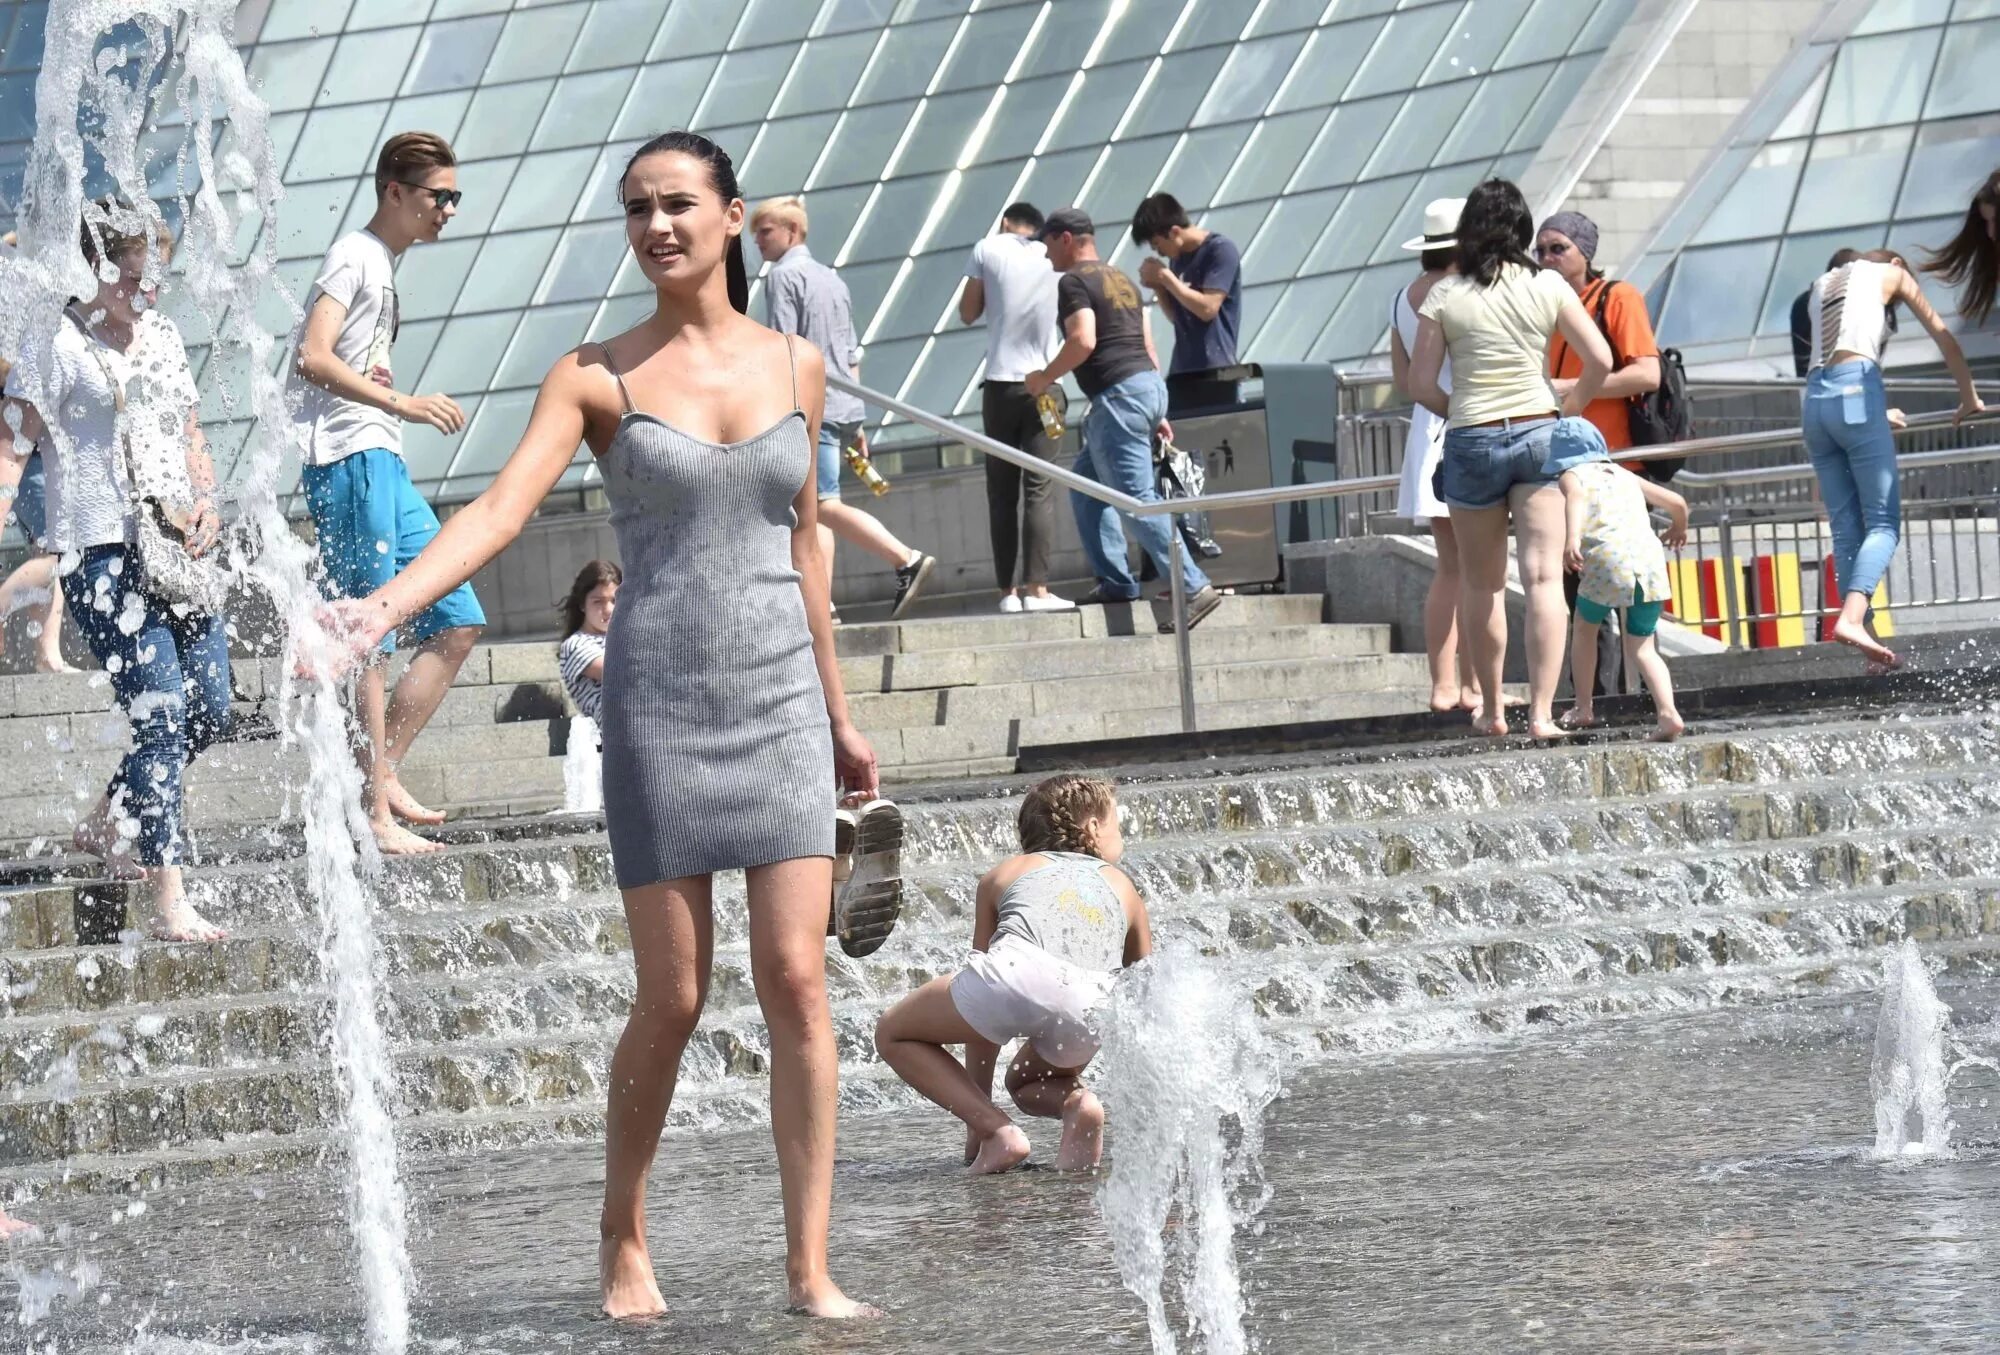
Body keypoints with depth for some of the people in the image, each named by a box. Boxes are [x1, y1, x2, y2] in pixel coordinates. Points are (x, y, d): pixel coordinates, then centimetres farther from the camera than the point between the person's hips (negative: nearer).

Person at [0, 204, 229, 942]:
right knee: (162, 716, -15)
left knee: (209, 714, 8)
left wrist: (206, 504, 6)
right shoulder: (59, 347, -5)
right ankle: (168, 901, -14)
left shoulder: (164, 337, 16)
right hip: (101, 553, -7)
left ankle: (104, 826, 31)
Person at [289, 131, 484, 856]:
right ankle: (375, 816, -8)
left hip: (384, 467, 10)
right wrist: (400, 403, -26)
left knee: (459, 621, 8)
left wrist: (379, 378, 9)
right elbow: (313, 357, -20)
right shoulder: (355, 257, -7)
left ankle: (383, 775, 10)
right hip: (348, 463, -10)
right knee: (369, 646, -9)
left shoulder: (385, 266, 21)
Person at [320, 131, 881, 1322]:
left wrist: (839, 713, 21)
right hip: (660, 702, -2)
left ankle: (811, 1267, -3)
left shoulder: (796, 368, 8)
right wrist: (386, 605, -29)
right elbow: (504, 506, -13)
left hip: (780, 701, 2)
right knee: (672, 999, -1)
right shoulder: (599, 377, -1)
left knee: (797, 979, -6)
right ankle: (625, 1244, 18)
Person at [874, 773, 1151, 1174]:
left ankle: (997, 1132, 2)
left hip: (1020, 971, -3)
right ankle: (1075, 1102, 0)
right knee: (1026, 1081, 35)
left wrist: (977, 1113, 35)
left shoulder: (1004, 874, 33)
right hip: (1090, 1008, 3)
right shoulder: (1123, 887, 35)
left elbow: (983, 1021, 33)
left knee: (894, 1034, 22)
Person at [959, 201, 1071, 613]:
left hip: (1000, 383, 0)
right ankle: (1037, 587, -11)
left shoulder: (988, 249, 3)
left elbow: (968, 313, 8)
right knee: (1039, 489, -3)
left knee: (1002, 490, 5)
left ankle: (1008, 590, 1)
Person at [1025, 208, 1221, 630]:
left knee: (1137, 499, -11)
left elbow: (1082, 341, -20)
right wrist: (1157, 414, 22)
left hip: (1118, 394, -10)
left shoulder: (1074, 282, -6)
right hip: (1149, 385, 10)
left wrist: (1045, 378, -5)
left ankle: (1194, 588, -18)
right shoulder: (1121, 280, 22)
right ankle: (1114, 581, 14)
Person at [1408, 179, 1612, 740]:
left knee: (1482, 586, 13)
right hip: (1537, 435, 0)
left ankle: (1491, 710, 22)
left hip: (1471, 441, 0)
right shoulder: (1547, 288, -1)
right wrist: (1568, 409, 13)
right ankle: (1542, 711, -14)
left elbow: (1421, 385, -4)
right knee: (1544, 578, -4)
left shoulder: (1444, 296, -4)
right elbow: (1600, 361, -3)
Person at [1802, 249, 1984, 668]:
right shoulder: (1890, 273, 16)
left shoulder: (1823, 284, 30)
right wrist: (1969, 398, 28)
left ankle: (1865, 637, -2)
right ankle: (1852, 618, -29)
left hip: (1815, 400, 6)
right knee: (1884, 522, -8)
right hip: (1856, 394, -6)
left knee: (1846, 529, 4)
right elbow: (1944, 338, 18)